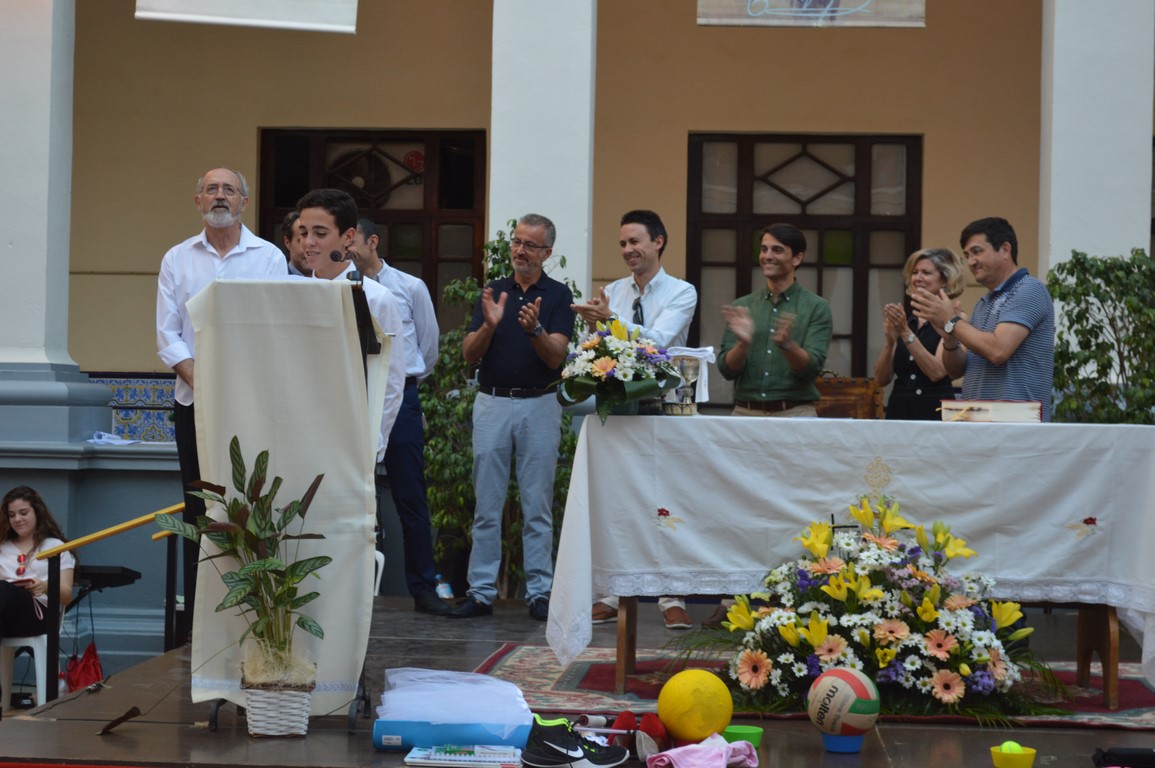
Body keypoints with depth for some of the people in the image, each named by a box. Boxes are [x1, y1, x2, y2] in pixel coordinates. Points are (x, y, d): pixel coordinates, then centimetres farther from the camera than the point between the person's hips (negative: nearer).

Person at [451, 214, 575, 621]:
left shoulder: (558, 296, 1)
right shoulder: (493, 292, 8)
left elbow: (555, 357, -9)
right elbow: (469, 354, 1)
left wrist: (535, 330, -28)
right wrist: (489, 325, -18)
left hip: (539, 405, -2)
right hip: (492, 403, 2)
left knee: (538, 506, 1)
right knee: (486, 505, 3)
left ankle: (540, 592, 5)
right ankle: (481, 591, 6)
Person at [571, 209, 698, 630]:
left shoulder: (681, 293, -2)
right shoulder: (612, 292, 10)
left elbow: (657, 339, -18)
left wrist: (611, 319, -26)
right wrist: (594, 327, -17)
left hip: (664, 407, -4)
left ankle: (672, 600, 3)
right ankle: (610, 596, 11)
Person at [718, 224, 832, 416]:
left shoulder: (817, 307, 0)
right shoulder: (741, 307, 8)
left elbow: (812, 368, -9)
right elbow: (727, 370, 1)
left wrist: (786, 344, -26)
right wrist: (743, 343, -17)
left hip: (795, 414, -2)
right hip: (745, 413, 2)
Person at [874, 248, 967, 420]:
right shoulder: (906, 322, 11)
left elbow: (937, 373, -15)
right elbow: (881, 379, 6)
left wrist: (906, 333, -18)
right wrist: (890, 342, -10)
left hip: (934, 412, -4)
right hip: (899, 411, 4)